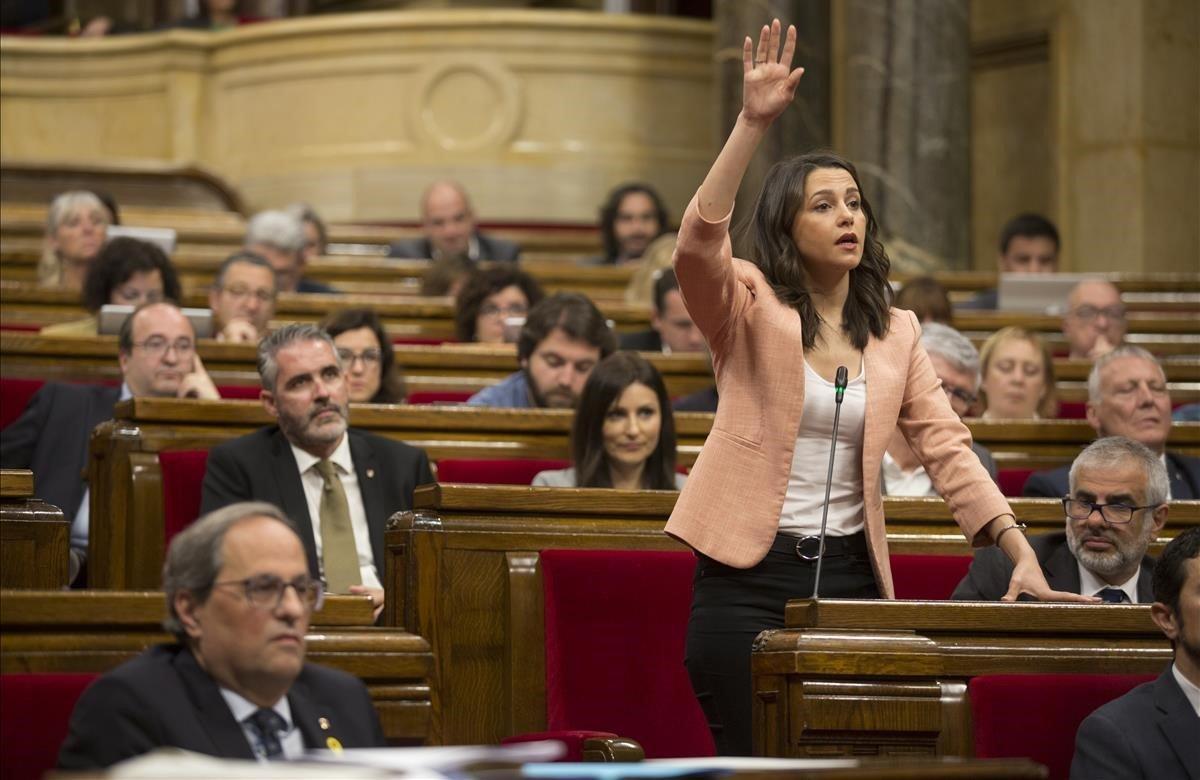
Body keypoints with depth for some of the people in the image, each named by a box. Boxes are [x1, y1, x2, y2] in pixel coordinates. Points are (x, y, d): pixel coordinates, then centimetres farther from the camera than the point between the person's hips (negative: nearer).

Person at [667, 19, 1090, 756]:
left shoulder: (896, 332, 10)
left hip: (849, 574, 4)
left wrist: (1020, 551, -10)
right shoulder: (751, 309, -2)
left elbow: (948, 446, 3)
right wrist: (753, 124, -30)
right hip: (748, 578, -4)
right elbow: (698, 244, -23)